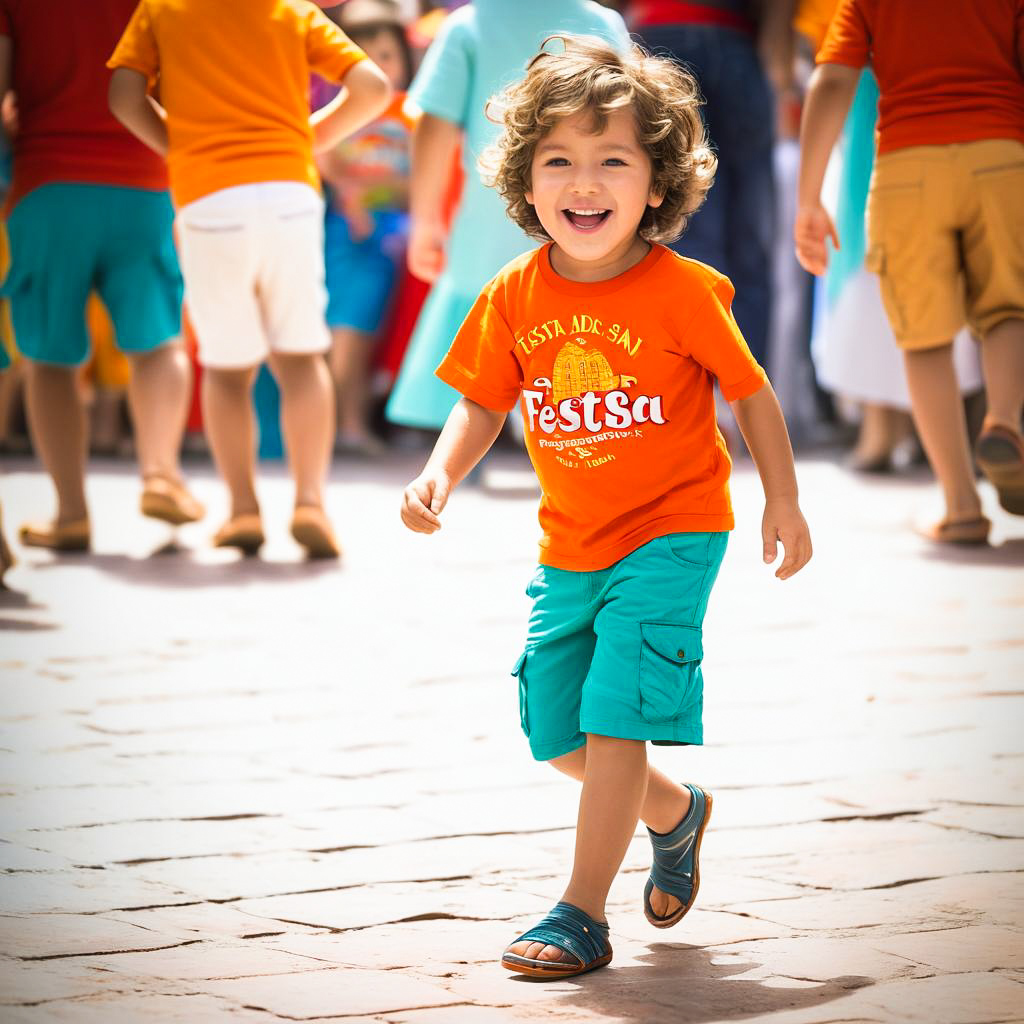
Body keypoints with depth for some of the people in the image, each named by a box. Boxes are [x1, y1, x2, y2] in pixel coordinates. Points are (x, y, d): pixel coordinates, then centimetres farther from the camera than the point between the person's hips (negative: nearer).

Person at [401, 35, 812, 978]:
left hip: (672, 535, -5)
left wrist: (783, 502, 0)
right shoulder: (515, 297, -5)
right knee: (555, 730, 12)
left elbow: (750, 392, -4)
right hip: (570, 546, 5)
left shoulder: (681, 291, -16)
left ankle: (583, 915, -6)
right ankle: (675, 812, 40)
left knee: (614, 715, -14)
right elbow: (484, 405, 3)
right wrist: (440, 475, -15)